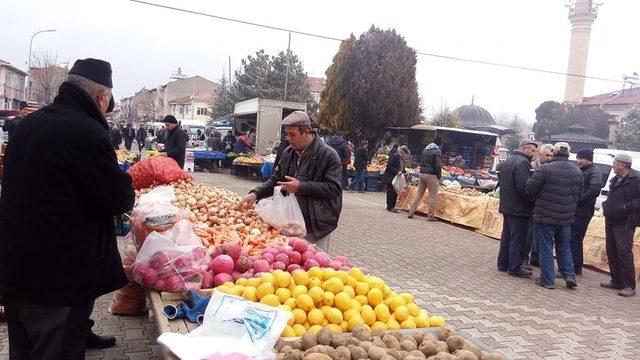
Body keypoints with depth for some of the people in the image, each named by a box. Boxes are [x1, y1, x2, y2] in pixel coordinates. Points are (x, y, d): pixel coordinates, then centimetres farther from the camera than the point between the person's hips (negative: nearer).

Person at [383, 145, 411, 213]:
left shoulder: (402, 159, 14)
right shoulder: (394, 157, -12)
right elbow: (389, 166, -19)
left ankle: (392, 206, 15)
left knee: (395, 193, 8)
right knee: (391, 193, -6)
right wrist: (397, 172, -24)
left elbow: (402, 169, 23)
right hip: (390, 178, -9)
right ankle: (390, 207, 0)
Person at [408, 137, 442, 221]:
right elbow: (438, 165, -16)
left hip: (422, 173, 7)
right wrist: (439, 176, -5)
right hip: (431, 175, -7)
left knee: (419, 194, 12)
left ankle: (411, 212, 11)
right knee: (433, 196, 1)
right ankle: (430, 216, 2)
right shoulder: (437, 151, -10)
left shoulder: (425, 150, 14)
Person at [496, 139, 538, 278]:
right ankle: (515, 268, 4)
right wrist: (532, 201, -14)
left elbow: (500, 180, 21)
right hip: (519, 209, -9)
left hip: (506, 206, 9)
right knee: (517, 238, -2)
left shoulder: (506, 162, 14)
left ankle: (502, 263, 24)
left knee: (506, 235, 17)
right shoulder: (523, 162, -17)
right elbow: (524, 187, -25)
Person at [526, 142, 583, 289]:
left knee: (545, 248, 4)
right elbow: (579, 195, 12)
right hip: (566, 217, 5)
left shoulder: (545, 169, -15)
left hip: (545, 216, -5)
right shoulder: (577, 171, 5)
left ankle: (548, 280, 8)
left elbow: (530, 190, -12)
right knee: (564, 247, 20)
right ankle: (569, 275, 15)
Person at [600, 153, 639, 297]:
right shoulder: (615, 180, 15)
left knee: (624, 253, -9)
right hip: (610, 221, 9)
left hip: (624, 224, -9)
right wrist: (606, 206, 11)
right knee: (611, 253, 12)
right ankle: (616, 281, 23)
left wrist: (626, 207, -23)